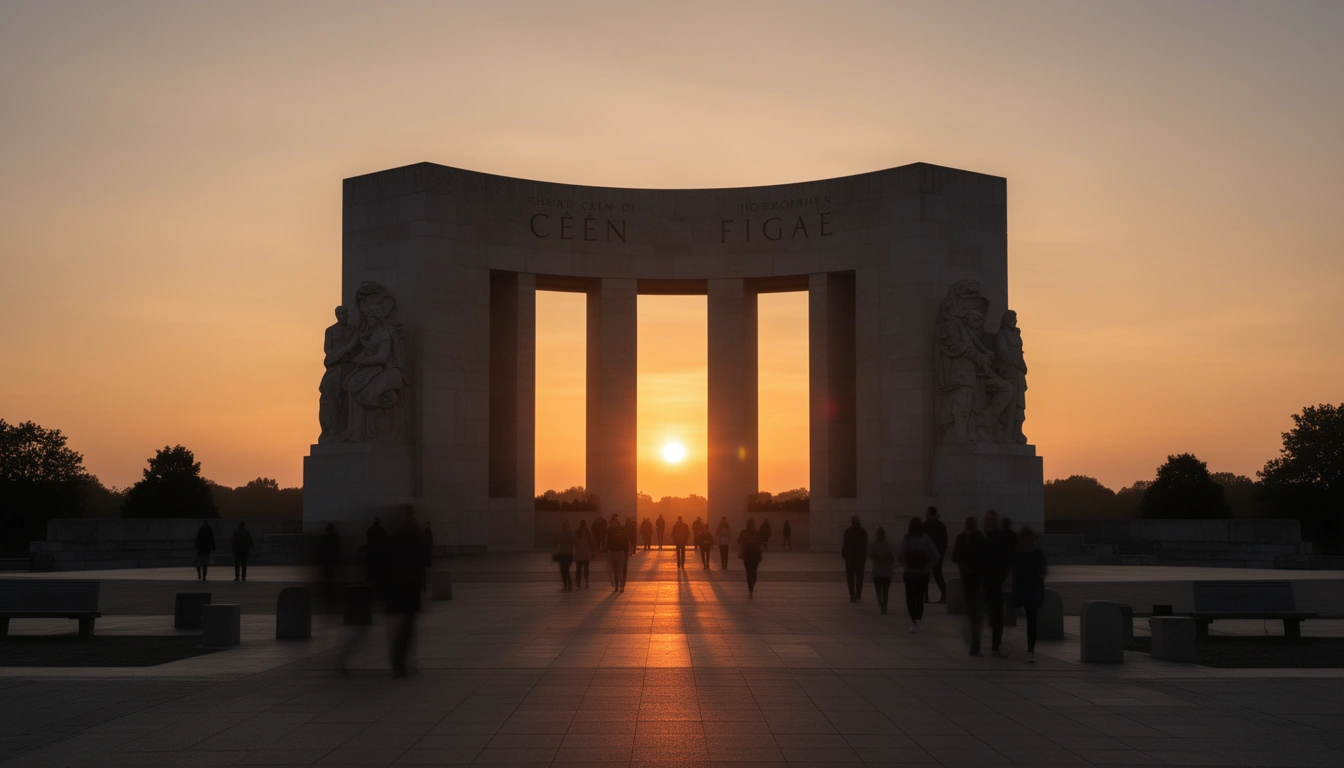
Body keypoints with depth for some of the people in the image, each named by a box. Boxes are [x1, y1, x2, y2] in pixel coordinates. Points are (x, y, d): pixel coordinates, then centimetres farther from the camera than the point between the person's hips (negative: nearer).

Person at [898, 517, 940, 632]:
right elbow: (935, 554, -11)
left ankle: (914, 621, -8)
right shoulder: (926, 538, -5)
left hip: (909, 573, -2)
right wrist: (929, 566, 1)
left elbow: (899, 556, -14)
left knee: (910, 598, 7)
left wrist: (904, 566, 2)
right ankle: (919, 620, 14)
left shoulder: (906, 539, -9)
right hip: (923, 573, 2)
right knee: (920, 597, 17)